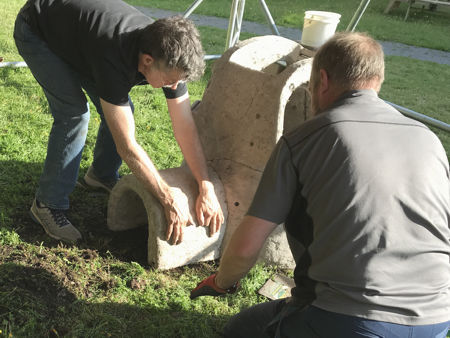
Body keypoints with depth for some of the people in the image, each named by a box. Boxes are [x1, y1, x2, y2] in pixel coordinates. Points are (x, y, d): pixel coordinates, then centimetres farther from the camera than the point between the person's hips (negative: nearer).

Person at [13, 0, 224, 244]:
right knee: (74, 113, -21)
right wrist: (170, 201, -33)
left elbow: (186, 128, -19)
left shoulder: (169, 58, -25)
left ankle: (102, 174, 24)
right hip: (36, 32, -6)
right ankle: (48, 204, -5)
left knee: (120, 109, -3)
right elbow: (127, 146, -39)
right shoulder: (115, 60, -44)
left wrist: (207, 190, -23)